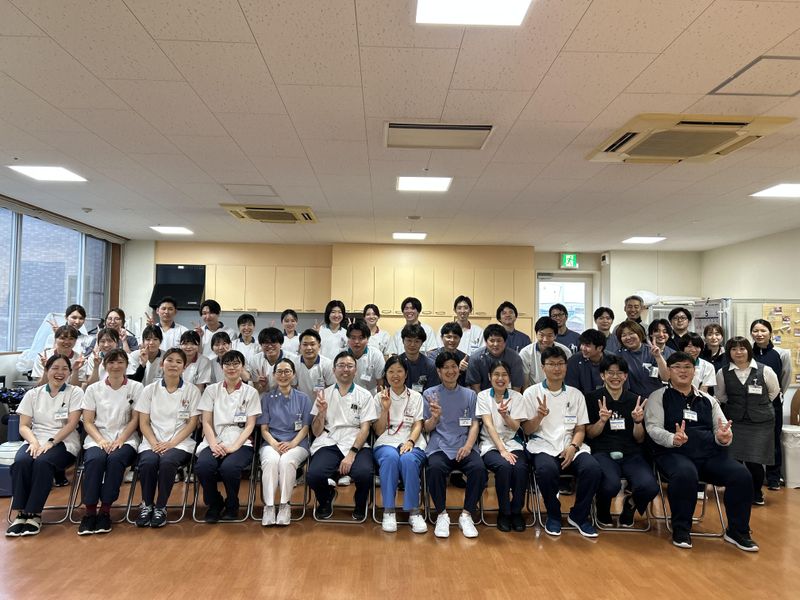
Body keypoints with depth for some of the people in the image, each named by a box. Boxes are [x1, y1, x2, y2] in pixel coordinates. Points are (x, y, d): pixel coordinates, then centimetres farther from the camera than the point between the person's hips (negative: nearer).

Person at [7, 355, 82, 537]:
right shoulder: (32, 394, 13)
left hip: (63, 442, -3)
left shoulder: (75, 392, 4)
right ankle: (20, 514, -24)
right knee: (20, 462, -30)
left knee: (42, 463, -34)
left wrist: (51, 442, -17)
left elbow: (72, 424, -5)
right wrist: (34, 442, -13)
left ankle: (35, 515, -26)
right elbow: (23, 426, 7)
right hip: (35, 441, 3)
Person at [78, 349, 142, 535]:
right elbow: (88, 421, 6)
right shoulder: (93, 389, 10)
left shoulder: (136, 387, 6)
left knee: (116, 459, -34)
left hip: (125, 439, -1)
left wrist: (119, 440, -12)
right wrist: (101, 440, -12)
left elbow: (135, 420, 2)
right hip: (98, 438, 1)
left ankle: (105, 511, -23)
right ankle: (90, 511, -23)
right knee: (95, 459, -33)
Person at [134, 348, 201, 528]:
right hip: (152, 441, 2)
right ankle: (147, 505, -7)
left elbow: (192, 423, 0)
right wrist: (154, 443, -12)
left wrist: (171, 443, -13)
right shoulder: (150, 390, 9)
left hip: (179, 442, -1)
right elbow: (143, 423, 5)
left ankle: (160, 507, -13)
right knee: (148, 462, -31)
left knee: (167, 462, -33)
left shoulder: (192, 391, 4)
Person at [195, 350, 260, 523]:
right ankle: (214, 503, 1)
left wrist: (233, 446, -15)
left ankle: (232, 505, -1)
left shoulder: (251, 392, 7)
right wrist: (213, 444, -13)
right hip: (214, 441, 2)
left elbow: (250, 426, 1)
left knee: (229, 467, -34)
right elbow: (206, 422, 5)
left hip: (240, 443, -2)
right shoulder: (211, 390, 12)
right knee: (202, 466, -31)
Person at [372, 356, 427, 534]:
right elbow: (379, 431, 9)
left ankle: (414, 512, -26)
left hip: (412, 442, 0)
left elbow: (418, 426, 4)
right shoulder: (380, 397, 15)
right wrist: (385, 409, -5)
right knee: (390, 457, -37)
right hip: (386, 442, 0)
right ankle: (388, 511, -28)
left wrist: (410, 442, -16)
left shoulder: (416, 397, 15)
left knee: (408, 459, -36)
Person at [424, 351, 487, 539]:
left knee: (479, 468, -30)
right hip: (439, 447, -1)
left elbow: (474, 424, 8)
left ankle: (466, 515, -12)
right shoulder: (429, 394, 12)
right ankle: (442, 514, -13)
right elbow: (427, 428, 9)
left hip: (464, 447, 1)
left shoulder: (470, 395, 17)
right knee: (435, 468, -34)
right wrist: (435, 417, -15)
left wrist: (468, 445, -12)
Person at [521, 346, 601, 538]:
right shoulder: (532, 393, 5)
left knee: (593, 468, -28)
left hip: (570, 446, 3)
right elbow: (527, 430, 3)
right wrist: (540, 416, -18)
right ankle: (553, 515, -6)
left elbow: (580, 429, 10)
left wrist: (573, 446, -11)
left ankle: (579, 515, -2)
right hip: (543, 446, -2)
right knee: (547, 470, -36)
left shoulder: (576, 395, 13)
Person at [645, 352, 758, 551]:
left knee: (742, 475, -21)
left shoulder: (708, 400, 22)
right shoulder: (658, 397, 9)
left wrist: (723, 437, -10)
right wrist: (673, 439, -24)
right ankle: (681, 530, -13)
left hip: (710, 455, 4)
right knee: (685, 474, -36)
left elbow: (722, 430, 16)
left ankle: (737, 531, 1)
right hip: (673, 454, -4)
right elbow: (653, 428, -3)